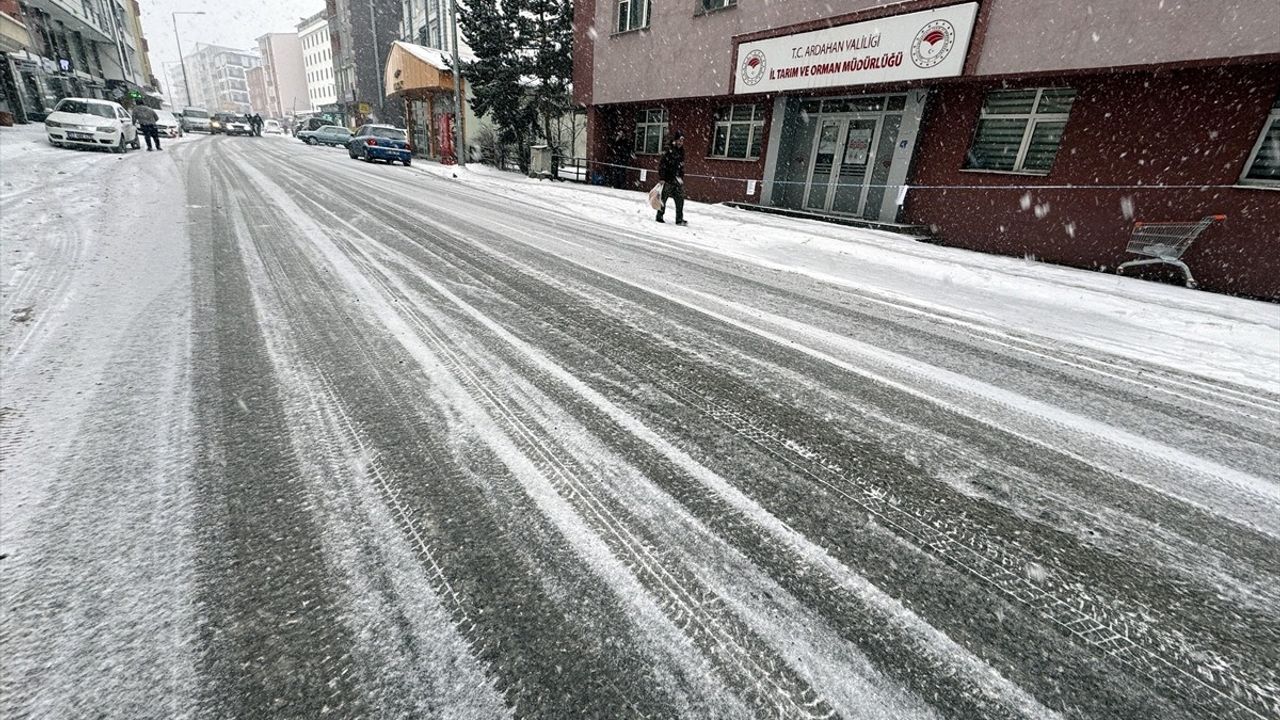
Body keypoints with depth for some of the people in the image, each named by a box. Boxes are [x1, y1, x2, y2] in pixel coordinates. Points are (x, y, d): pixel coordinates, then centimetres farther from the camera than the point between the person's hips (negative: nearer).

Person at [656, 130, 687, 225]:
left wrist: (681, 178, 18)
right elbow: (662, 165, -13)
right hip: (668, 179, -6)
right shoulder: (668, 150, -10)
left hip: (678, 179, 7)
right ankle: (659, 217, 15)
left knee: (680, 199, 1)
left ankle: (679, 219, 4)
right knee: (663, 198, 3)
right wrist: (662, 178, -17)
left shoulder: (681, 152, 13)